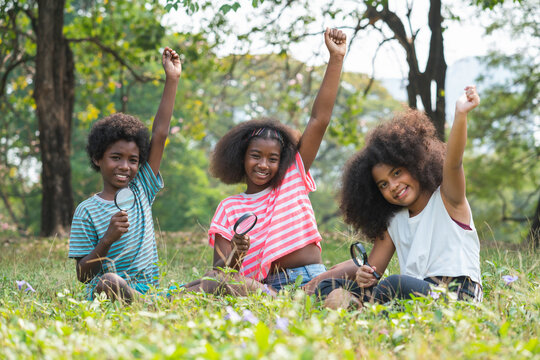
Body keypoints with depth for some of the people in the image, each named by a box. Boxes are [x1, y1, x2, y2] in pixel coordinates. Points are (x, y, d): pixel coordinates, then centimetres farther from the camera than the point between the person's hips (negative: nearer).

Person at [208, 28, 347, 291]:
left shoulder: (293, 178, 16)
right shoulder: (229, 208, 13)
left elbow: (319, 120, 10)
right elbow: (219, 275, 6)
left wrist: (336, 58, 5)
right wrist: (235, 255, -19)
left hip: (315, 281, 0)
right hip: (268, 292, 0)